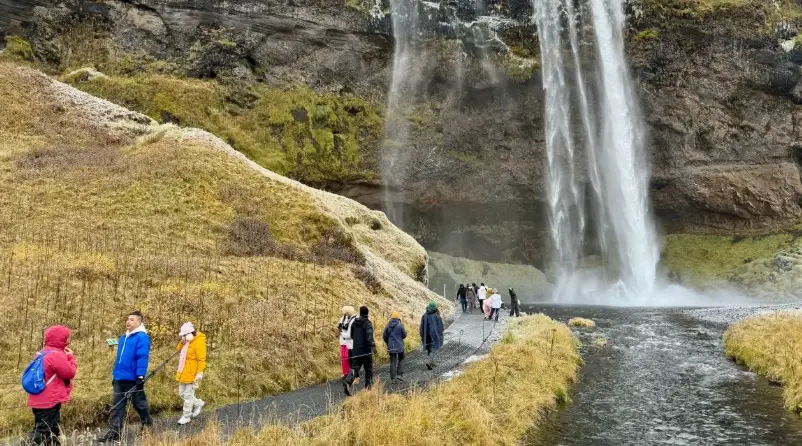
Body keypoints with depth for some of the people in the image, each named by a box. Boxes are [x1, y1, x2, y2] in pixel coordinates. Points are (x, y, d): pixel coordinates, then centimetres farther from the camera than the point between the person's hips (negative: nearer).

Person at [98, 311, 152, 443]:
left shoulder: (142, 337, -14)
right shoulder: (123, 337, 13)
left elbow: (142, 358, -20)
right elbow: (119, 357, 20)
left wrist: (140, 376, -24)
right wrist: (115, 374, 19)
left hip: (133, 378, -7)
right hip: (120, 378, 7)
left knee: (139, 403, 8)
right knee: (117, 405, 4)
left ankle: (147, 423, 28)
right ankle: (114, 432, 6)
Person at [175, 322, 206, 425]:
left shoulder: (198, 342, -18)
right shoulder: (187, 342, 10)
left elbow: (201, 359, -20)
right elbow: (179, 349, 21)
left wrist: (200, 373, -24)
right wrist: (182, 342, 2)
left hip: (191, 374, -10)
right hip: (183, 373, 10)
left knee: (188, 395, 0)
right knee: (182, 394, 17)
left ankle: (186, 416, 12)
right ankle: (198, 404, 34)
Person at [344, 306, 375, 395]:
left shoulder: (354, 323, 8)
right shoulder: (367, 323, -11)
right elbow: (369, 335, -27)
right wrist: (373, 345, -36)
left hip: (356, 350, 5)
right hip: (366, 350, -5)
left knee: (354, 367, 0)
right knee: (368, 368, 12)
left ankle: (348, 381, -25)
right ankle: (368, 386, 19)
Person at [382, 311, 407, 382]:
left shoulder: (388, 325, 0)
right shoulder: (400, 325, -9)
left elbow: (384, 336, 3)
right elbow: (404, 335, -4)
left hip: (390, 347, 3)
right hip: (399, 346, -3)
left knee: (392, 362, 8)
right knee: (401, 360, 15)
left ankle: (392, 378, 8)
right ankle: (400, 374, 4)